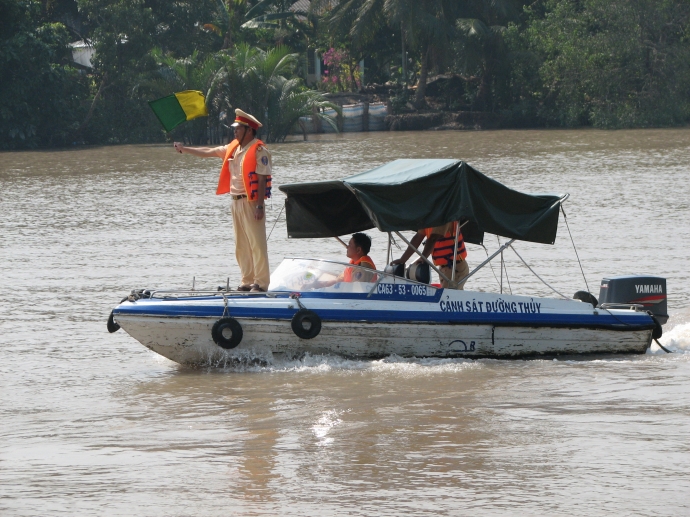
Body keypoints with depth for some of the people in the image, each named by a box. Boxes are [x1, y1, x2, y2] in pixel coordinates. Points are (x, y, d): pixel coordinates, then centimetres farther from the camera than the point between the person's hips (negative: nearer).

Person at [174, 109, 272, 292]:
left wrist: (260, 206, -20)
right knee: (241, 246, 9)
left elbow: (262, 179, -15)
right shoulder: (233, 148, 13)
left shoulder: (259, 151, -11)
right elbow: (208, 152, 22)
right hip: (236, 201, 9)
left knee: (257, 244, -7)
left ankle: (261, 282, -6)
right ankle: (247, 281, 14)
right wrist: (185, 150, 20)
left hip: (250, 203, -9)